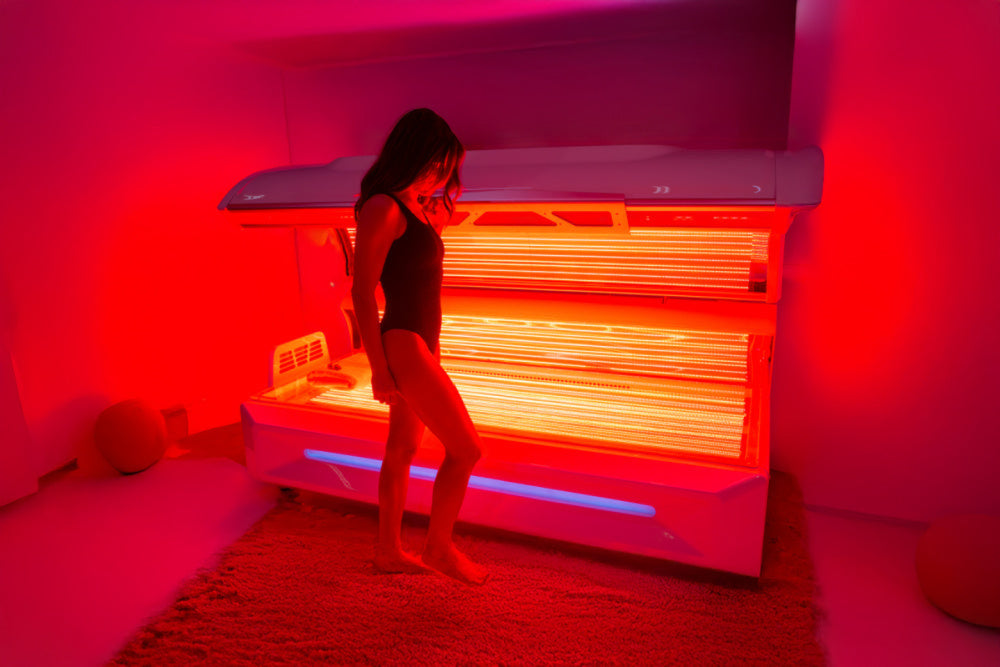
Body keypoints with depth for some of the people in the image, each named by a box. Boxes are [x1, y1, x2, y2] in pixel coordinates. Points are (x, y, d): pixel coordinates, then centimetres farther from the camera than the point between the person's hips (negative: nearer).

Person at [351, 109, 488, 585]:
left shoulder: (417, 208, 14)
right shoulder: (382, 207, -14)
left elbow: (436, 228, 39)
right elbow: (362, 291, -19)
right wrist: (379, 367, -20)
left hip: (420, 343, 10)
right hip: (402, 344, -10)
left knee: (402, 449, 17)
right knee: (465, 448, -3)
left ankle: (389, 551, 32)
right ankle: (439, 548, 17)